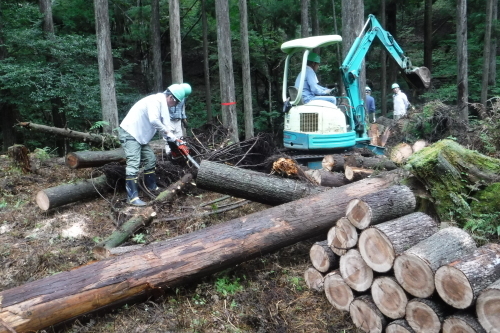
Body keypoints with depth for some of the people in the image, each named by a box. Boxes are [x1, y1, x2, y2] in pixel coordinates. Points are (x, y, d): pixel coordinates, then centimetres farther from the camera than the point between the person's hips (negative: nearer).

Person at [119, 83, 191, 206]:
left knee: (150, 159, 14)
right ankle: (132, 197, -18)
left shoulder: (163, 104, 12)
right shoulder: (156, 100, -19)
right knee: (133, 163, -16)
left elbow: (164, 125, 12)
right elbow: (153, 120, -32)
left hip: (140, 135, 10)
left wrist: (175, 140, 2)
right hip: (129, 133, -10)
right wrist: (167, 131, -17)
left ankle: (152, 187, 27)